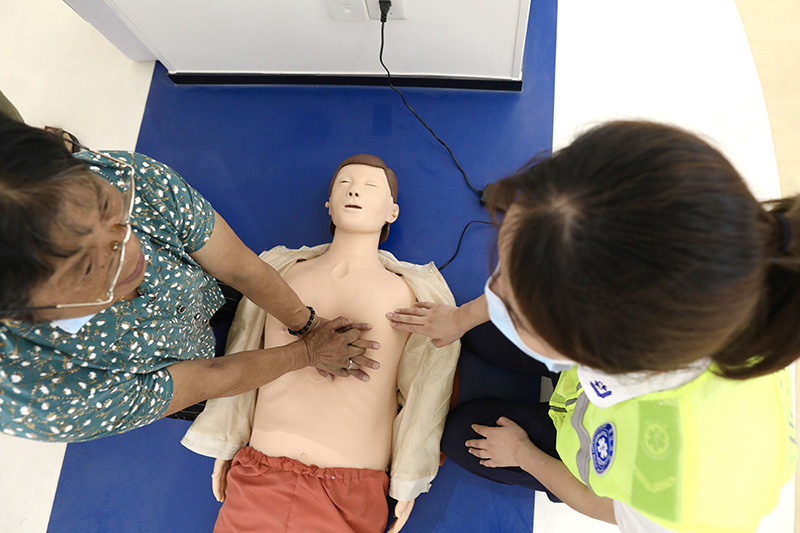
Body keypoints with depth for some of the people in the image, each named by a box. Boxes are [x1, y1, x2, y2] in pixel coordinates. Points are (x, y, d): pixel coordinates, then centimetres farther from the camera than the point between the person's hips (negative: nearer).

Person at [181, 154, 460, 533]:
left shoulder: (414, 294, 1)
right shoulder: (280, 269, 9)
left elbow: (425, 390, 3)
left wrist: (409, 482, 4)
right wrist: (225, 445, 17)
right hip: (259, 478, 2)